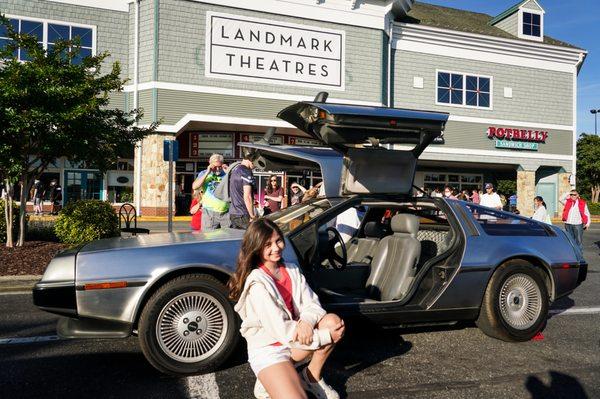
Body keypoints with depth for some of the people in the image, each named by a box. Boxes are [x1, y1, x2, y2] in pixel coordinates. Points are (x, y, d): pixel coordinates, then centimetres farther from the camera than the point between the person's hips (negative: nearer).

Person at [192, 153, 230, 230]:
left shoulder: (225, 174, 9)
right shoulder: (204, 174, 8)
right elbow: (194, 187, -8)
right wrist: (207, 173, -9)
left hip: (226, 212, 1)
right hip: (210, 212, -1)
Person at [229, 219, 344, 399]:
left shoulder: (291, 270, 2)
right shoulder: (257, 283, -21)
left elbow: (312, 304, -2)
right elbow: (281, 331, -23)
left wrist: (307, 321, -26)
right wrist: (328, 336, -19)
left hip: (294, 340, 7)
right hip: (267, 350, -7)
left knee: (334, 321, -16)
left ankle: (311, 377, 3)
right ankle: (268, 383, 4)